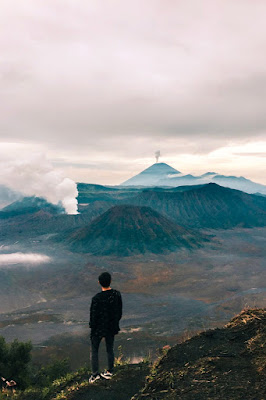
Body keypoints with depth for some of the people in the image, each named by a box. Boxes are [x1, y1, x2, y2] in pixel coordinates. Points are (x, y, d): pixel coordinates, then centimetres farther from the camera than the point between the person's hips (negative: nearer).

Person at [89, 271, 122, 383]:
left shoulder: (97, 298, -26)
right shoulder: (117, 294, -11)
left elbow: (93, 315, -17)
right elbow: (119, 312, 1)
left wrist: (92, 327, -1)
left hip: (98, 328, -4)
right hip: (112, 328, 4)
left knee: (94, 351, 14)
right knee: (110, 350, 20)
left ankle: (95, 374, 20)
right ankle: (109, 372, 33)